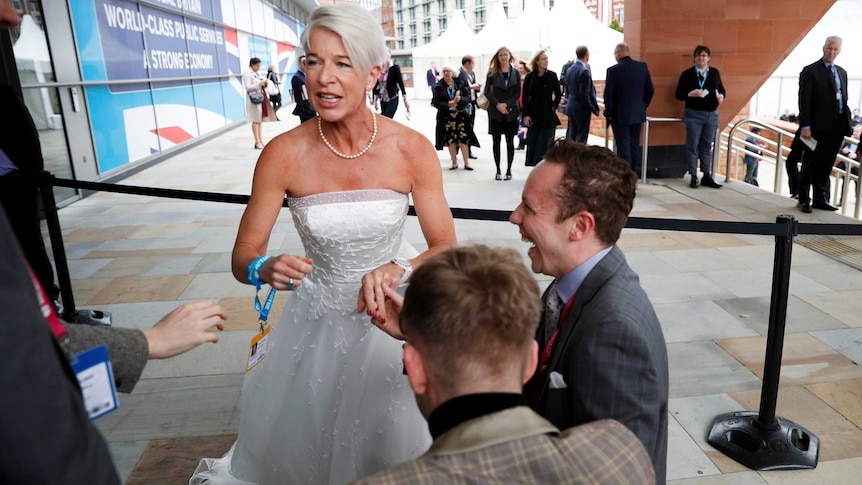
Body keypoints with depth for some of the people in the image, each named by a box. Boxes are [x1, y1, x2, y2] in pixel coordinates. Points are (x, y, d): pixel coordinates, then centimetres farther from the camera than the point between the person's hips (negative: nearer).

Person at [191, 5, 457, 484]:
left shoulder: (412, 150, -18)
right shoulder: (284, 154, -18)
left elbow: (446, 249, -12)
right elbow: (243, 255, -11)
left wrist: (397, 271, -32)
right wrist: (265, 269, -34)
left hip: (392, 312, 0)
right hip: (318, 318, 1)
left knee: (391, 445, 16)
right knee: (296, 446, 21)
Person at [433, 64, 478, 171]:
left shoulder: (460, 84, 3)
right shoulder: (439, 86, 2)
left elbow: (467, 98, 2)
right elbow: (436, 102, -3)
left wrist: (460, 99, -19)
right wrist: (448, 104, -17)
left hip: (460, 114, 0)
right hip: (446, 116, 0)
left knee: (463, 139, -5)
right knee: (450, 140, 2)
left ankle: (466, 163, 3)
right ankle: (454, 162, 15)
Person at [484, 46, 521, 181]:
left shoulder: (515, 73, 5)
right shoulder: (492, 73, 3)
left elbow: (518, 92, 1)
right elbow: (487, 91, -1)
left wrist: (507, 104, -12)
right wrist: (497, 104, -13)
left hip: (511, 111, 0)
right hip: (495, 112, 0)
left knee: (510, 142, 3)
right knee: (496, 141, 2)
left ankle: (509, 170, 11)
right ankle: (498, 171, 10)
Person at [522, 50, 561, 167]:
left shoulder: (552, 75, 1)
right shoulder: (530, 77, 1)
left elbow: (558, 94, 9)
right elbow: (525, 97, 2)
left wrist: (554, 106, -2)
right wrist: (525, 115, -5)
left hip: (548, 115, 0)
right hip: (533, 115, 0)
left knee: (545, 143, -1)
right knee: (533, 144, 2)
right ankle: (534, 163, 11)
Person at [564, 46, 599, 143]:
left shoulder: (569, 70, 7)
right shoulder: (584, 71, -17)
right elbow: (584, 94, -19)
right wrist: (591, 108, -9)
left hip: (570, 107, 8)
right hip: (581, 109, -8)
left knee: (571, 135, 13)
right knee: (581, 136, -2)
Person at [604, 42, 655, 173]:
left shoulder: (613, 70, -14)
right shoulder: (642, 66, 0)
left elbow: (608, 95, -12)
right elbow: (650, 90, 5)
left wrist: (608, 113, 0)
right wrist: (643, 106, 16)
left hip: (620, 115, -5)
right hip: (638, 113, 5)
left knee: (623, 145, 1)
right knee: (635, 144, 15)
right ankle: (634, 173, 23)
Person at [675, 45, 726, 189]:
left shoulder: (715, 73, 10)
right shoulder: (687, 74, 0)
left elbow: (721, 89, 19)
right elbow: (679, 94, -2)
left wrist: (722, 95, -3)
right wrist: (690, 94, -20)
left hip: (711, 115, 3)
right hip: (693, 115, -3)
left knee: (707, 146, 8)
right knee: (693, 146, -2)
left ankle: (707, 176, 13)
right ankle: (693, 177, 4)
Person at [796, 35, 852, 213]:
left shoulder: (842, 72, 17)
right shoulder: (810, 71, -3)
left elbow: (844, 99, 17)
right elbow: (804, 101, -9)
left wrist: (846, 124, 9)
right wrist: (805, 126, -16)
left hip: (837, 127, 6)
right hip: (819, 126, -6)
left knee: (826, 165, 9)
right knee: (810, 164, 1)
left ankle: (820, 199, 15)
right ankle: (804, 200, 8)